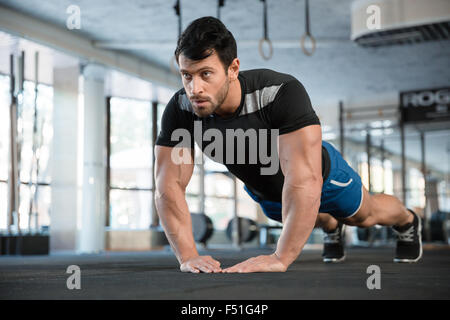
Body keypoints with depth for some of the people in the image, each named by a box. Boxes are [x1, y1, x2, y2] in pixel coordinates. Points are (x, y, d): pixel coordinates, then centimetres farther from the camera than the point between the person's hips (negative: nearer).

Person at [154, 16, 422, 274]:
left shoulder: (282, 93, -46)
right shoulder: (181, 109, -33)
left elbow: (304, 180, -53)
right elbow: (169, 187, -31)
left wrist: (280, 258, -57)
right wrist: (188, 256, -43)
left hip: (320, 174, -3)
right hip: (262, 190, 4)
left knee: (364, 215, 26)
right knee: (311, 219, 34)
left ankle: (408, 222, 61)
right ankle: (332, 228, 71)